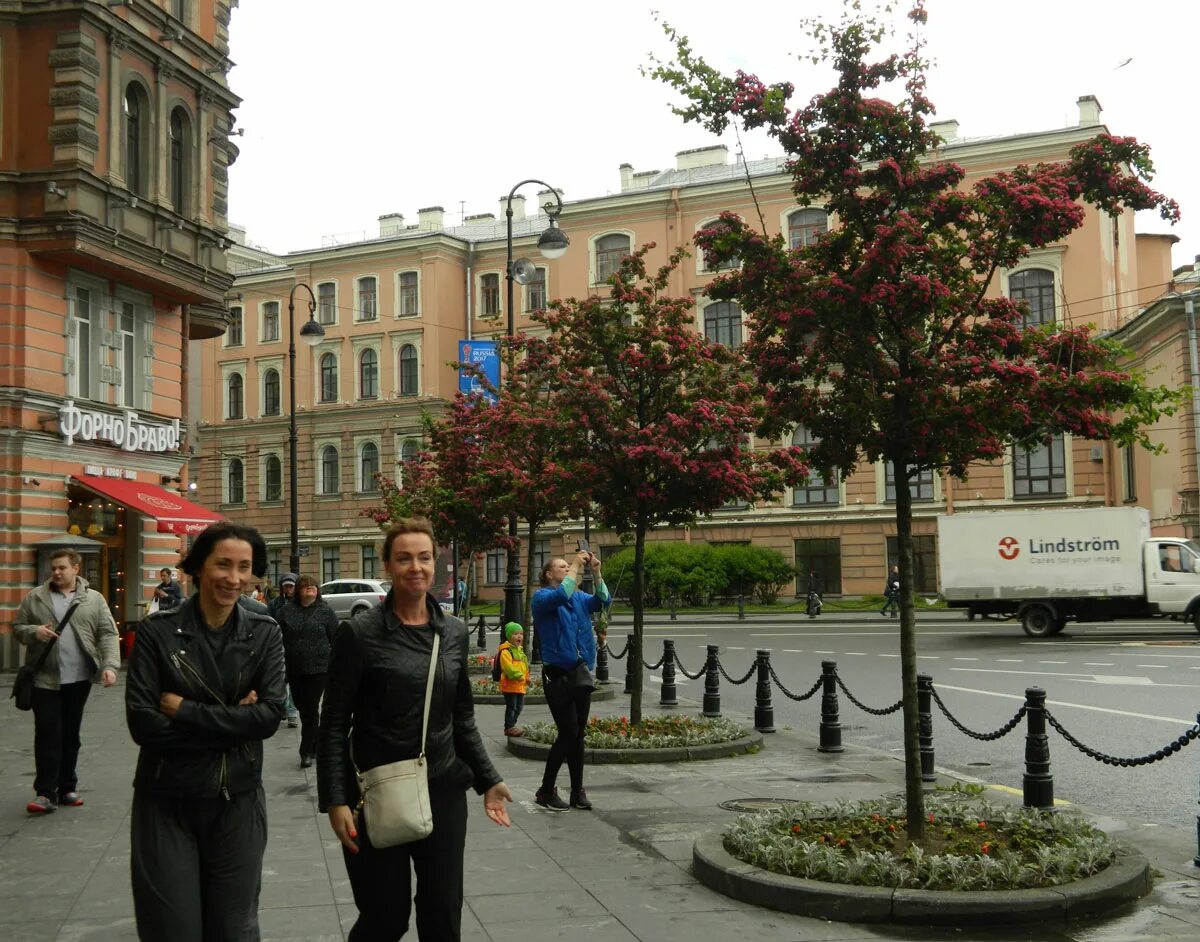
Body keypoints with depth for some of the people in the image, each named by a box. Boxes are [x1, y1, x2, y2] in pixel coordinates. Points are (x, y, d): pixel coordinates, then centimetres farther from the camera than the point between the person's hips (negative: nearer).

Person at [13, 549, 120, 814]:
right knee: (47, 734, -5)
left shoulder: (94, 599, 4)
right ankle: (45, 793, -2)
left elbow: (108, 635, -1)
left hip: (79, 678, 1)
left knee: (71, 735, 10)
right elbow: (17, 628, 10)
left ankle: (67, 788, 20)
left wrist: (109, 665, -14)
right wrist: (33, 632, -12)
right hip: (45, 679, -1)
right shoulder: (35, 598, 6)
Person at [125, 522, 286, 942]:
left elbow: (271, 715, -12)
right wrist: (233, 722, -16)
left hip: (237, 802, 2)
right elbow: (142, 722, -14)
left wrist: (185, 711, -16)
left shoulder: (264, 633, -1)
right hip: (165, 803, -1)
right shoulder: (157, 631, -7)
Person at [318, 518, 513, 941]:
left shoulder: (454, 632, 5)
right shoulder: (361, 633, -9)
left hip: (445, 792, 4)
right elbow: (334, 724, -7)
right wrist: (335, 799, -13)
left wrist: (487, 780, 10)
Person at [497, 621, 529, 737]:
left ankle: (512, 725, 26)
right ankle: (509, 727, 1)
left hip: (520, 685, 9)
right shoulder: (506, 651, -14)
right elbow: (509, 667, -24)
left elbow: (525, 666, 23)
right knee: (511, 707, -6)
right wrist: (519, 676, -27)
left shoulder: (520, 650, 17)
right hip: (510, 684, -9)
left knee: (518, 706, 15)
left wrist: (527, 678, 16)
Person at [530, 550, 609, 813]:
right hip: (558, 674, -6)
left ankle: (578, 791, 16)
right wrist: (576, 566, -21)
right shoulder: (542, 597, -4)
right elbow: (560, 596, -25)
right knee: (568, 732, -9)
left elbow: (603, 601, -3)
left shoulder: (579, 598, 13)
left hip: (581, 673, 6)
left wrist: (596, 573, -13)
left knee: (578, 734, 8)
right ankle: (546, 791, 4)